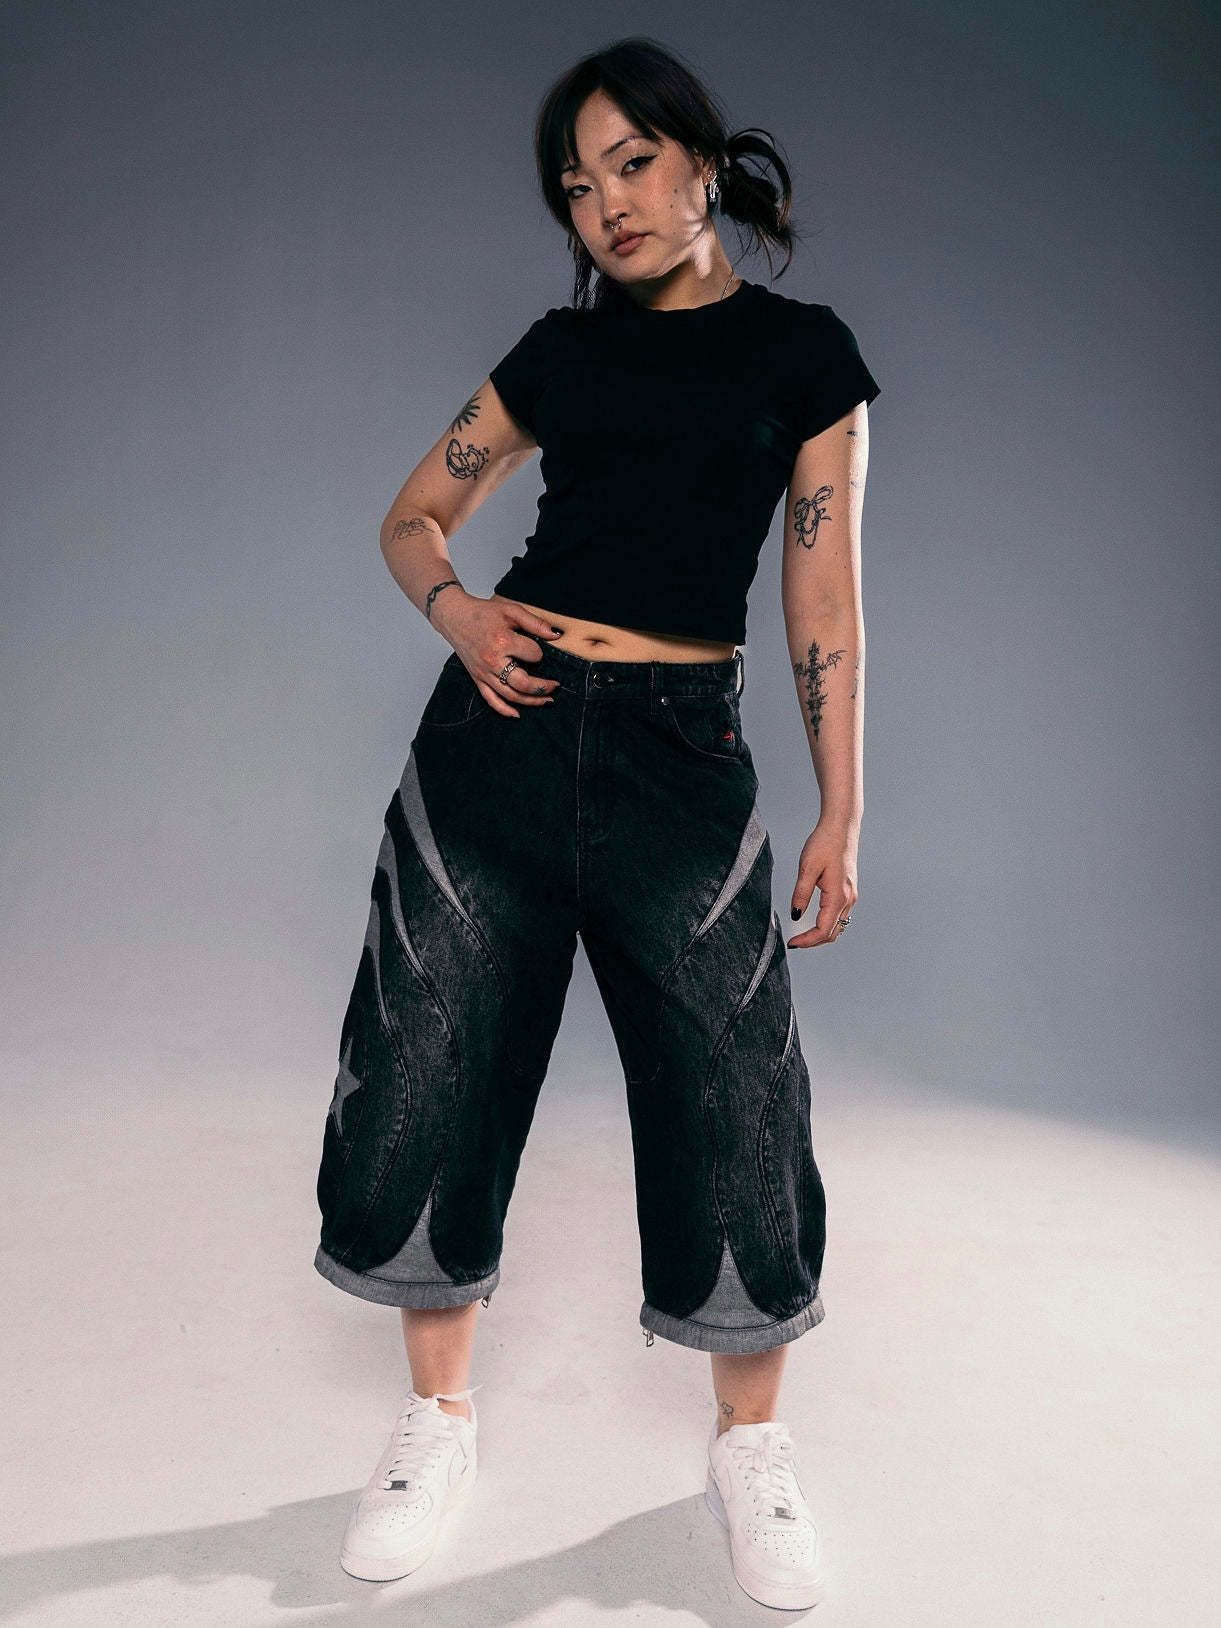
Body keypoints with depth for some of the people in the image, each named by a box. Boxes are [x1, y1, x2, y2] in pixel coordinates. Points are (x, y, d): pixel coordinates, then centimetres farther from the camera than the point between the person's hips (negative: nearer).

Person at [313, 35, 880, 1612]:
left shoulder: (805, 350, 7)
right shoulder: (562, 348, 12)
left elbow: (825, 599, 5)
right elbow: (414, 516, 18)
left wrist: (840, 813, 1)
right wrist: (461, 613, -4)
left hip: (681, 750, -2)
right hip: (501, 728, 3)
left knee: (734, 1111, -1)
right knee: (428, 1080, 5)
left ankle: (751, 1447, 24)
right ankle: (439, 1424, 27)